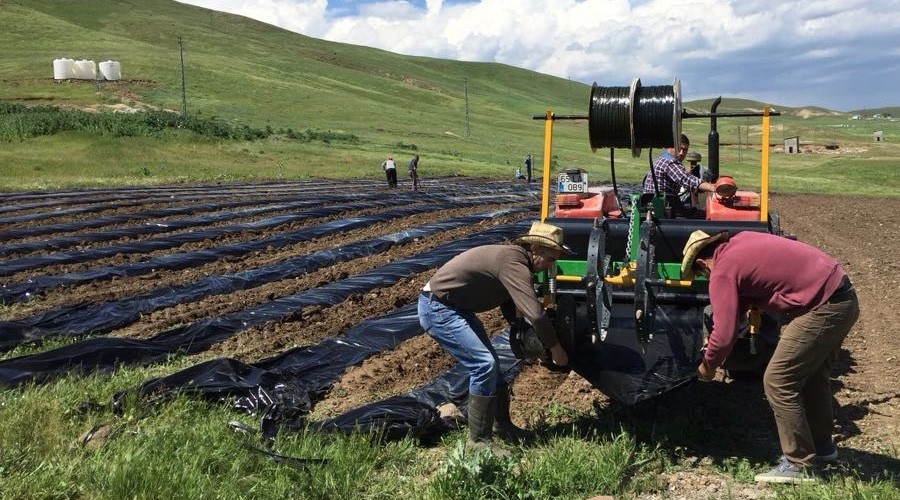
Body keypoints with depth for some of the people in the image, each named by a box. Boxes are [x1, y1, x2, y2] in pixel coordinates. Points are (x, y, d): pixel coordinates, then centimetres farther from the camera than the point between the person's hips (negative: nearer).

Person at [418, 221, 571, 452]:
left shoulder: (513, 258, 8)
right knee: (484, 364, -16)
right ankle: (478, 440, -5)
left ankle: (501, 425, 27)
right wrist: (556, 349, -16)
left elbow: (508, 305, 20)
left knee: (490, 363, 13)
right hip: (437, 308, -11)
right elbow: (535, 314, -29)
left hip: (454, 307, 11)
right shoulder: (514, 264, -24)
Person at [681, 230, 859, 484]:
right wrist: (714, 335, 24)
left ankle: (799, 465, 7)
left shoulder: (722, 273, -12)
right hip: (844, 296, 10)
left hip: (824, 308, -10)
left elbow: (725, 336, -13)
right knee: (812, 372, 25)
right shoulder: (740, 241, 15)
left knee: (778, 382, -2)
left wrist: (708, 366, 5)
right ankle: (821, 446, 42)